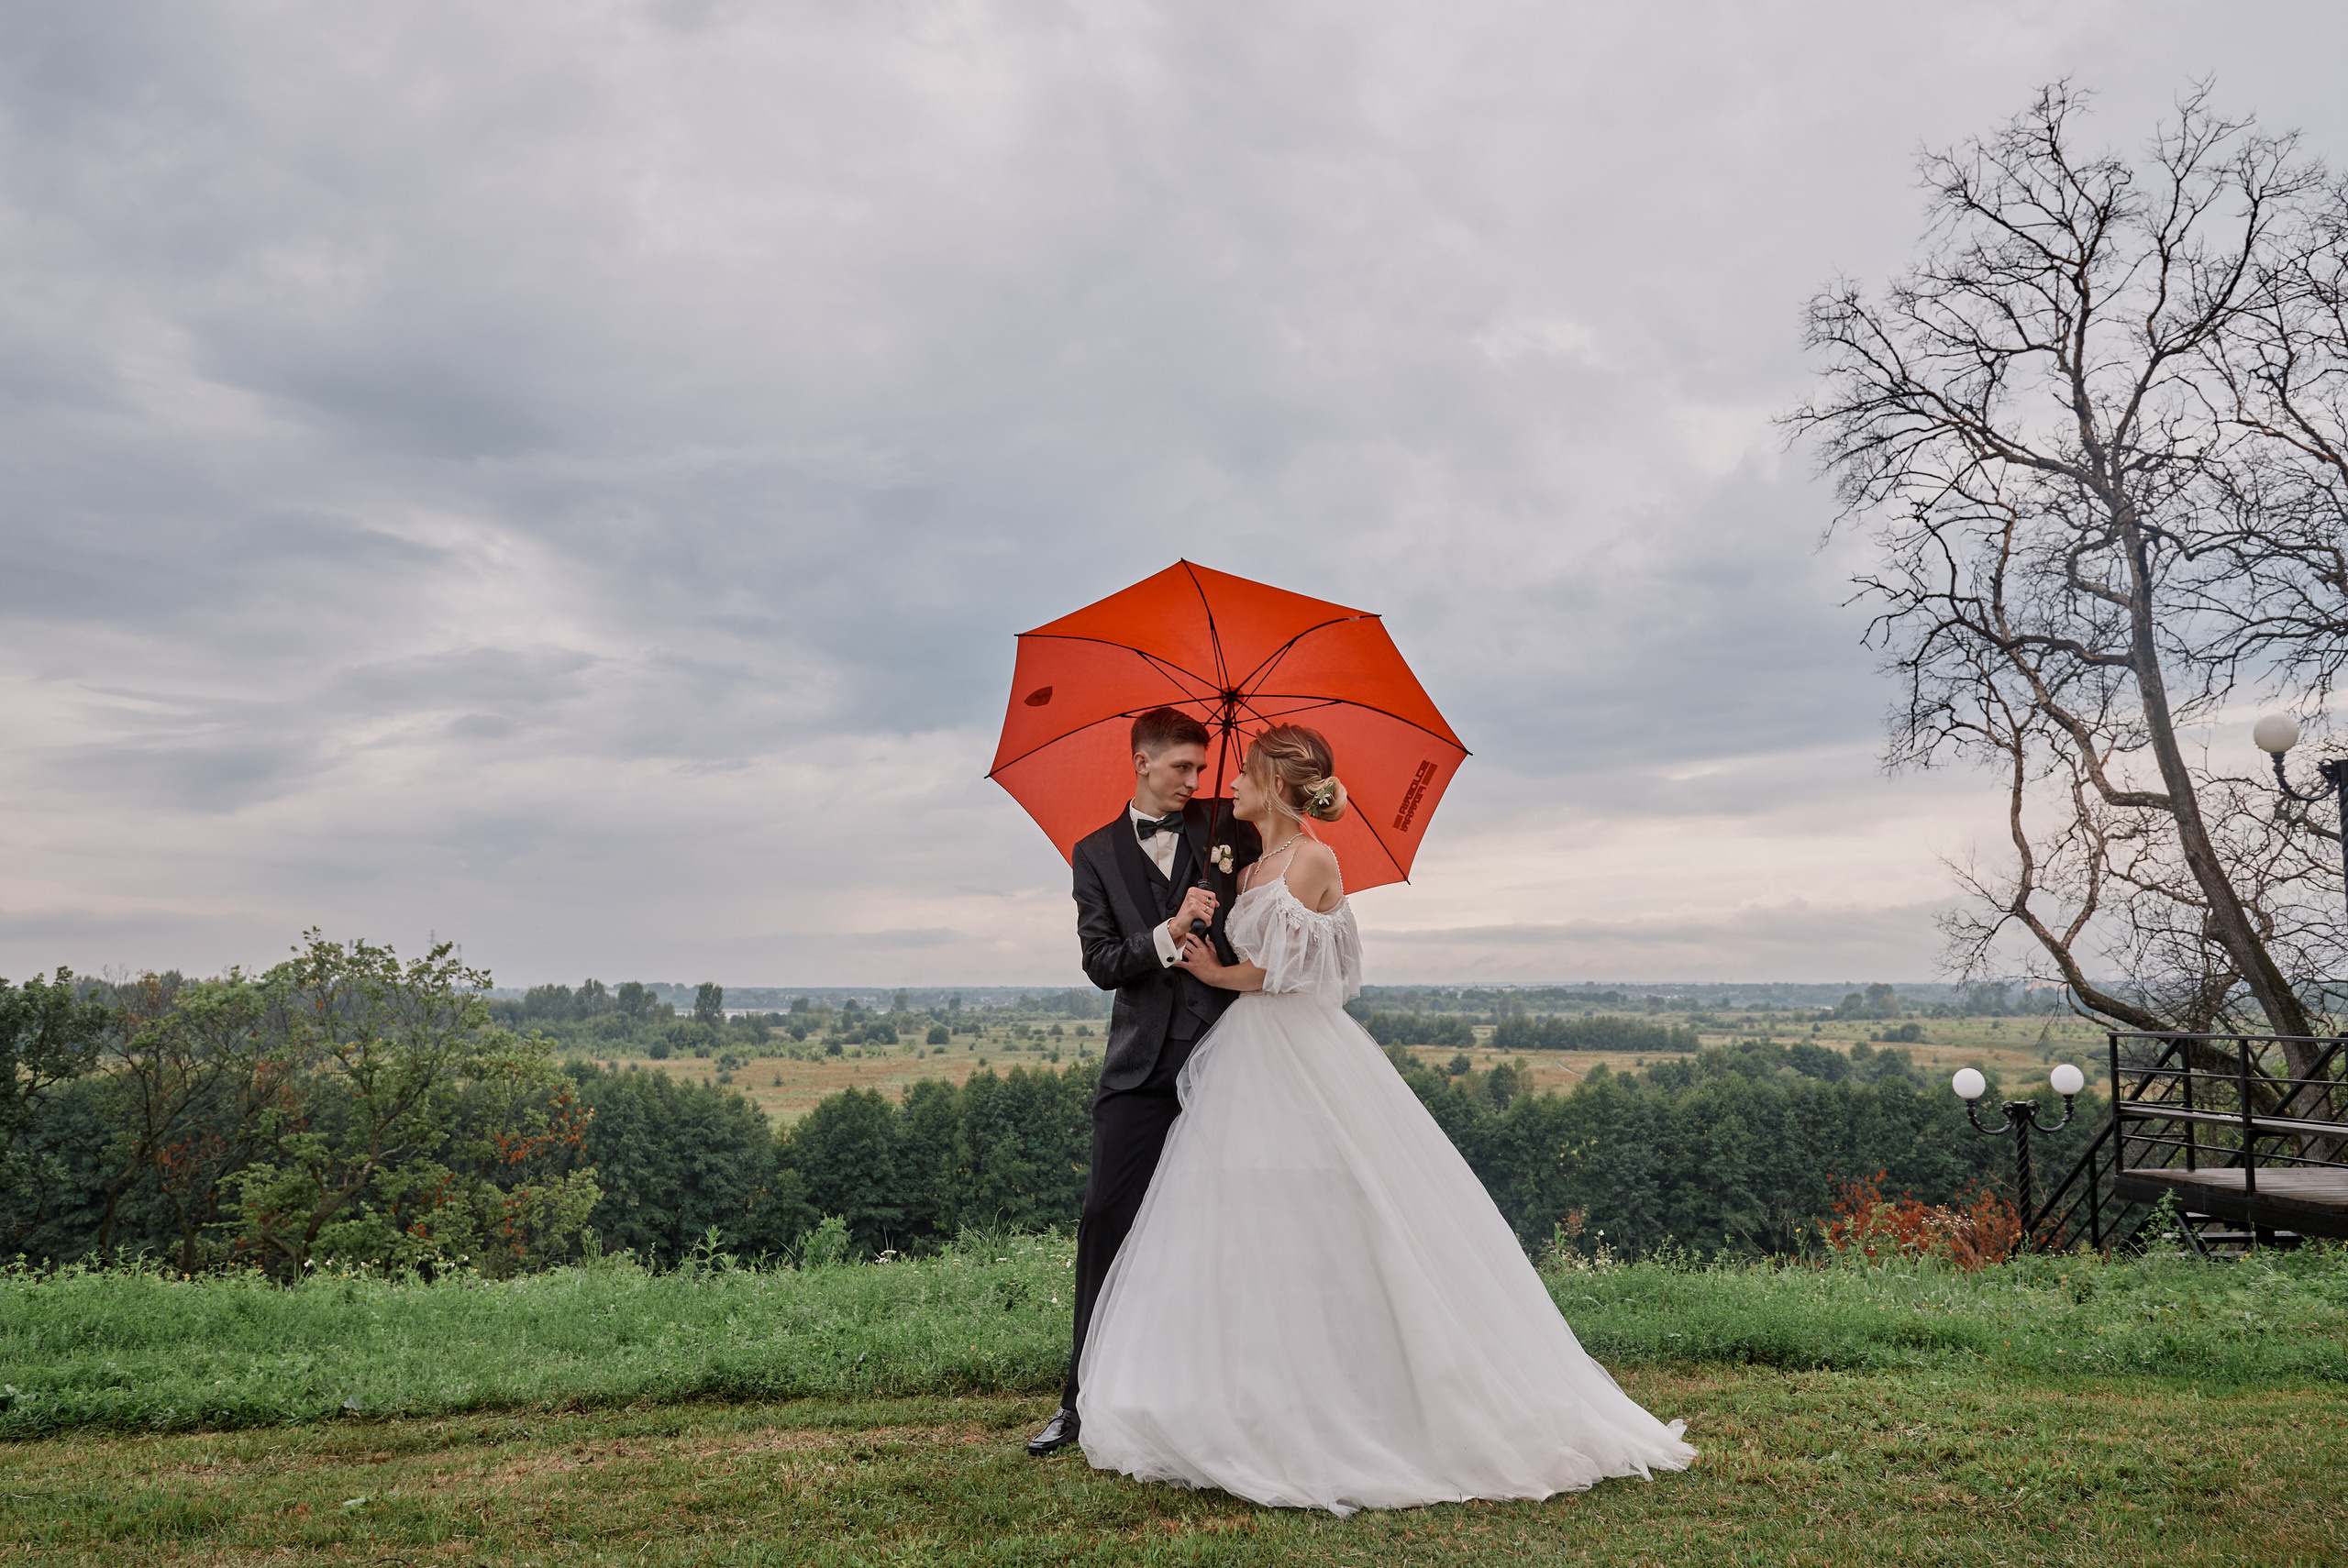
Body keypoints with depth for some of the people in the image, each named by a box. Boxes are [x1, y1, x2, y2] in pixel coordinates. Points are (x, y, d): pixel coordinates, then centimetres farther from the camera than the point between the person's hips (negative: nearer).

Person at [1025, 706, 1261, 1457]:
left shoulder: (1225, 829, 9)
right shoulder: (1097, 853, 9)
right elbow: (1101, 964, 1)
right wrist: (1169, 932, -15)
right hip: (1142, 1064, 0)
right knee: (1106, 1220, -2)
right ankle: (1084, 1400, 7)